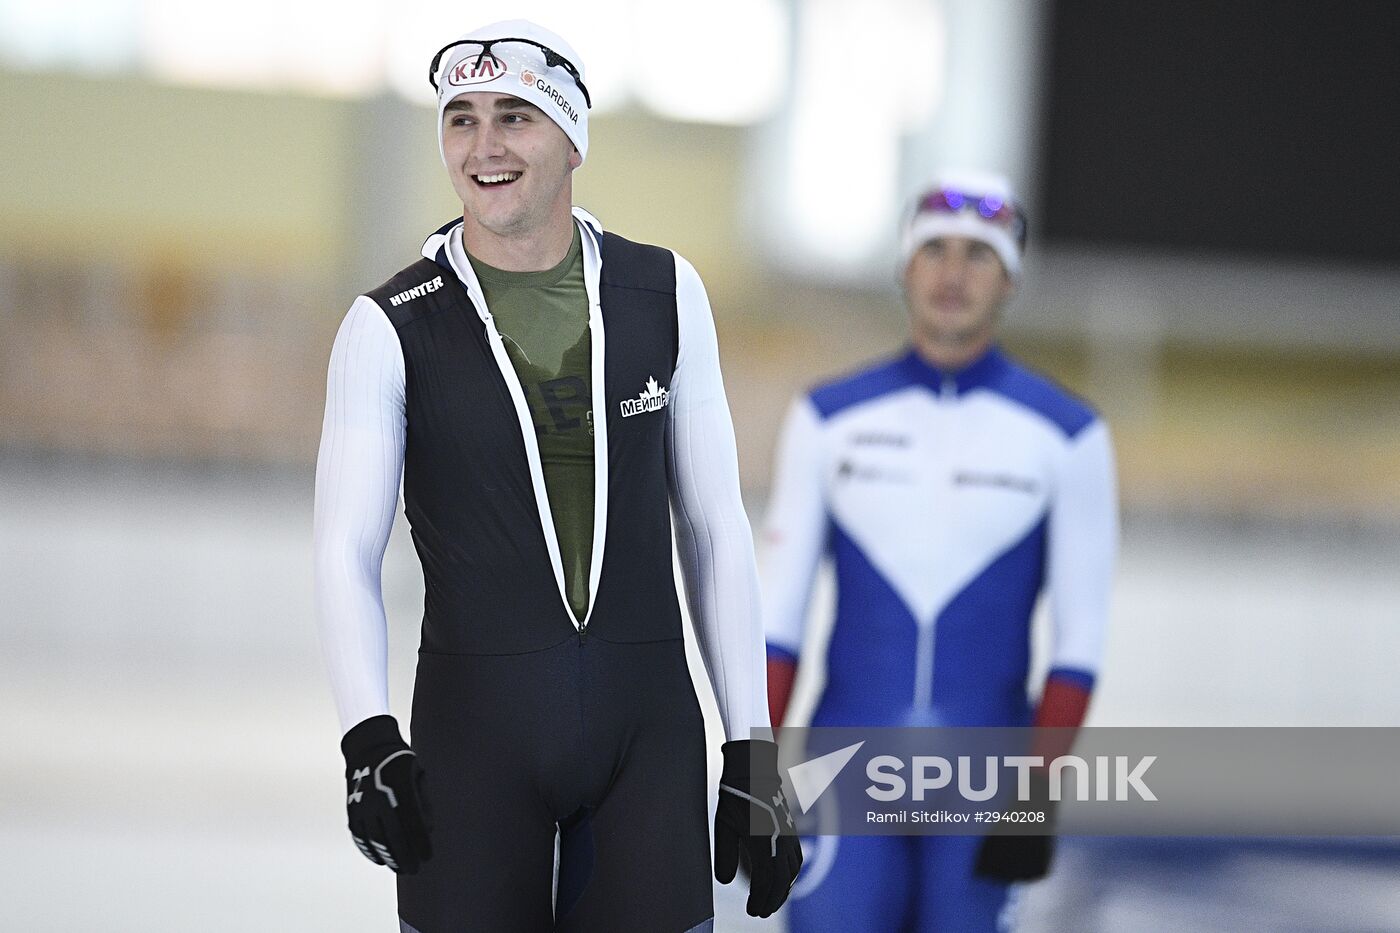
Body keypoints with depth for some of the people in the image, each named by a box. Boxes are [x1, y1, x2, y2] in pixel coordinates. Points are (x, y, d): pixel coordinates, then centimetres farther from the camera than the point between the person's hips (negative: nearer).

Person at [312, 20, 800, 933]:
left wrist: (755, 754, 4)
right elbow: (347, 554, -7)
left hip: (647, 722, 2)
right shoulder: (392, 326, -3)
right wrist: (368, 738, -24)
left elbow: (715, 527, 8)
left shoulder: (662, 293, 5)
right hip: (474, 726, -2)